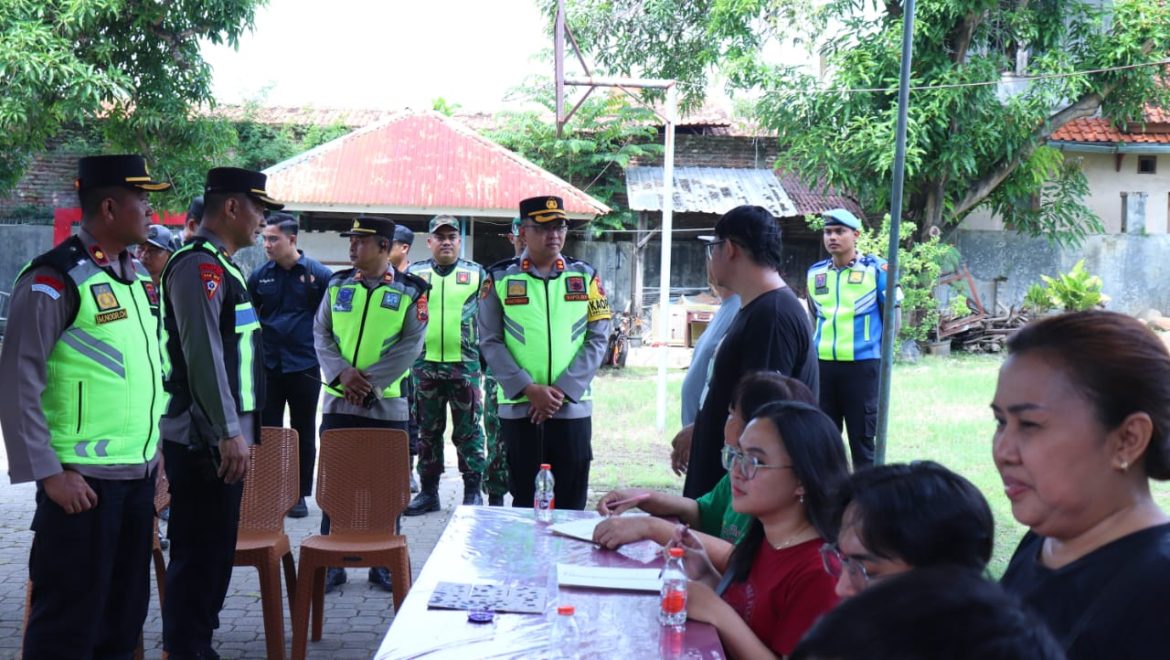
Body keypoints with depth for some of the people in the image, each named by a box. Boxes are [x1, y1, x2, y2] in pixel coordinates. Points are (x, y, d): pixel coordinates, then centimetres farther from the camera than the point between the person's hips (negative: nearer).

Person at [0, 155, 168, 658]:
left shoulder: (137, 276, 11)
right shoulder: (54, 280, -13)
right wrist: (49, 473, -17)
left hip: (139, 473, 8)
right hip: (83, 479, -8)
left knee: (125, 612, 15)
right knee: (69, 619, 2)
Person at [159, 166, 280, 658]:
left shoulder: (218, 264, 17)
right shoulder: (199, 265, -14)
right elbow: (204, 356, -22)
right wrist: (230, 433, -23)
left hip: (221, 437, 10)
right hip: (205, 439, -10)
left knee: (215, 550, 16)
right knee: (199, 553, -4)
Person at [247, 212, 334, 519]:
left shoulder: (318, 274, -5)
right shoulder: (260, 275, 3)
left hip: (304, 366, -2)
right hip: (268, 365, 2)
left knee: (303, 433, 8)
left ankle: (300, 494, 16)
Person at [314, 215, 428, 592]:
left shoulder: (410, 291, -2)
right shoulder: (338, 285, 8)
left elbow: (411, 346, -9)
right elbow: (321, 334, 4)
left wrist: (369, 379, -16)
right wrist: (342, 373, -13)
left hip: (387, 404, -2)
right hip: (338, 402, 3)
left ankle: (384, 565, 16)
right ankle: (332, 564, 14)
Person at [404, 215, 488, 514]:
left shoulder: (477, 273, 7)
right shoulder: (414, 273, 9)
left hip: (465, 365, -2)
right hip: (425, 364, 2)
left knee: (468, 431, 1)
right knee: (428, 431, 9)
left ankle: (473, 491, 9)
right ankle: (428, 491, 17)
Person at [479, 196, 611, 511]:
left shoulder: (585, 276, 6)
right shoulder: (500, 278, 2)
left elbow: (598, 338, 2)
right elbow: (490, 342, -2)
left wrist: (562, 389, -9)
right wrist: (529, 389, -13)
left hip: (573, 406, 1)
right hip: (519, 407, -1)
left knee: (573, 498, 4)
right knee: (522, 495, 7)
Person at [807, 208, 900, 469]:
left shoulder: (876, 269, -3)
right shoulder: (815, 272, 9)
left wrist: (880, 352, 0)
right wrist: (817, 348, 14)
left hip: (862, 366, -4)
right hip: (822, 365, 4)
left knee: (862, 437, 1)